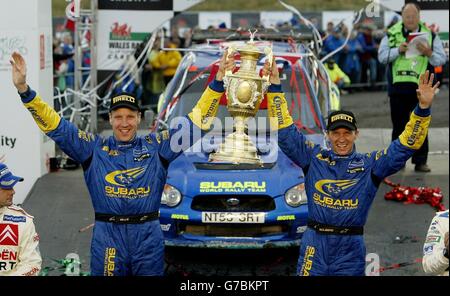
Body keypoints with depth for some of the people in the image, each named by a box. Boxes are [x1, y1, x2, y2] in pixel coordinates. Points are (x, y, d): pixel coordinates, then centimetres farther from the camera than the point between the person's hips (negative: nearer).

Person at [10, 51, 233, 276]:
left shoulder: (156, 146, 8)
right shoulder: (93, 148, 7)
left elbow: (197, 120, 8)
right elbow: (54, 125, 2)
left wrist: (217, 81, 0)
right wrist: (24, 89, -8)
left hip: (148, 238, 1)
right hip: (107, 238, -1)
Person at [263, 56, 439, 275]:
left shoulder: (369, 165, 6)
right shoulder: (314, 157, 8)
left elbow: (406, 145, 0)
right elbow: (286, 131, 7)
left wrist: (423, 108, -13)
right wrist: (275, 88, 1)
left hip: (351, 249, 0)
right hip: (315, 245, 0)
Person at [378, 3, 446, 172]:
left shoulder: (430, 36, 7)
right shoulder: (392, 34, 7)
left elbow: (441, 59, 5)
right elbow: (381, 57, 0)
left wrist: (430, 54, -16)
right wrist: (398, 50, -15)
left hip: (420, 88, 0)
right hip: (398, 87, 0)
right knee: (399, 126, 7)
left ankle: (420, 161, 5)